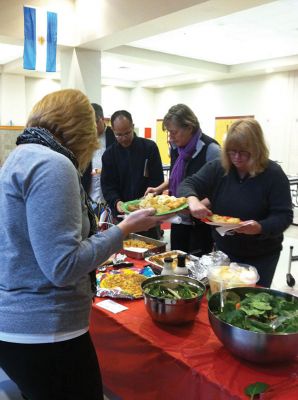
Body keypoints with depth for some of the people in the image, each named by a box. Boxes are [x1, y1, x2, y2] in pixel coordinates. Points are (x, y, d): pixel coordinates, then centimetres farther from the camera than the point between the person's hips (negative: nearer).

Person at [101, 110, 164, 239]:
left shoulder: (149, 147, -1)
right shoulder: (109, 154, 3)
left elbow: (157, 180, -2)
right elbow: (108, 185, 1)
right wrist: (116, 202, -19)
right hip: (122, 214, 1)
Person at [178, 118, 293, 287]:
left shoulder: (273, 174, -15)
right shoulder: (217, 168, -7)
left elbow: (284, 216, -16)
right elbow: (188, 185, -9)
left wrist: (260, 227, -35)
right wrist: (193, 200, -33)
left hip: (261, 257, -2)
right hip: (223, 251, 3)